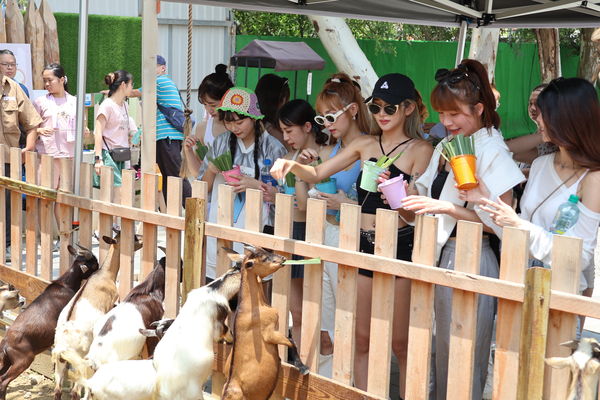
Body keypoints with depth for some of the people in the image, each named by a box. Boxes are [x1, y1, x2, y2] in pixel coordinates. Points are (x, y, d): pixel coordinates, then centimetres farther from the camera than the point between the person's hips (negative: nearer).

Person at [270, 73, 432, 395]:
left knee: (400, 342, 0)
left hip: (399, 246, -5)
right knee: (362, 338, 9)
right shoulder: (365, 144, 11)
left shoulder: (420, 150, -3)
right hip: (363, 244, 5)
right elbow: (316, 174, 9)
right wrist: (293, 165, -11)